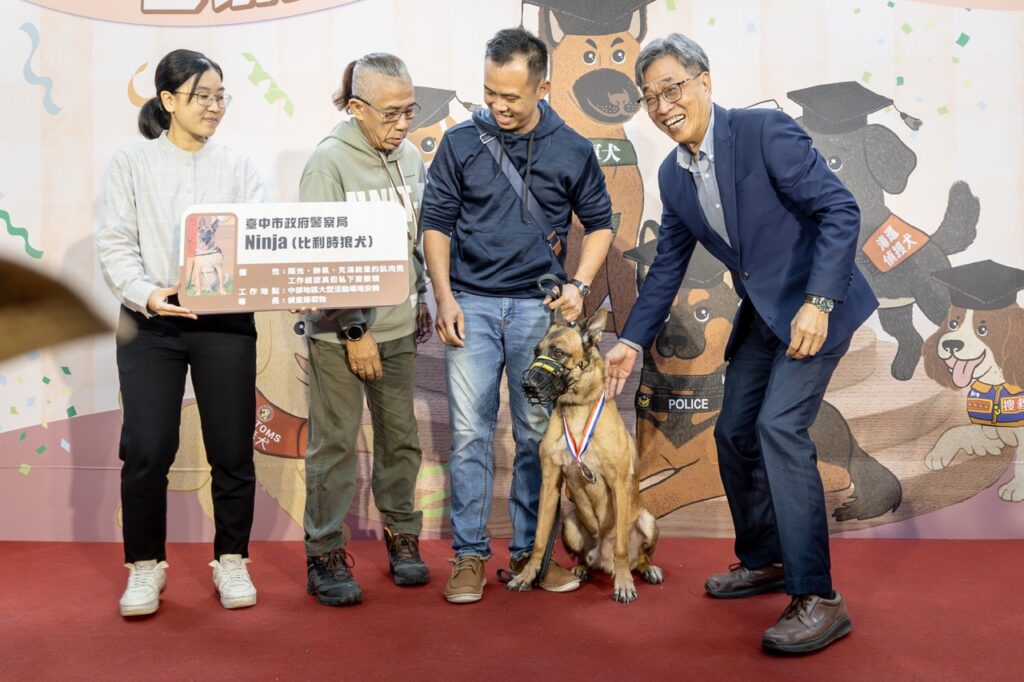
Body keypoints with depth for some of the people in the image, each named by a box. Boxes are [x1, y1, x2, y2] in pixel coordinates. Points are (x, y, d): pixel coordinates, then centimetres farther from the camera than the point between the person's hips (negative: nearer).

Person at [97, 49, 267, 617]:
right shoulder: (131, 163, 5)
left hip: (226, 322, 1)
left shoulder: (238, 167, 8)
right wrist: (147, 294, -19)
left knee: (232, 449, 4)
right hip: (150, 322, -1)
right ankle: (145, 564, 18)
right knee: (146, 450, -3)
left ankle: (231, 560, 21)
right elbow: (114, 245, -1)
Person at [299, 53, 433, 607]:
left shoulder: (410, 157, 6)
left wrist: (420, 300, 12)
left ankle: (401, 534, 30)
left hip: (399, 329, 5)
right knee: (335, 444, 1)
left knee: (401, 436, 13)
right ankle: (324, 554, 15)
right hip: (340, 331, -5)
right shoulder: (329, 162, -11)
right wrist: (355, 331, -13)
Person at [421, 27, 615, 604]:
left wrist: (580, 285, -2)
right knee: (470, 433, -1)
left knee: (538, 433, 5)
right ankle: (470, 554, 10)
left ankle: (531, 549, 19)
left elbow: (600, 224, 12)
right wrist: (445, 297, -5)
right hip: (472, 304, 0)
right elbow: (436, 223, 4)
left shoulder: (571, 149, 2)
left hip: (539, 306, 1)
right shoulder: (461, 143, 1)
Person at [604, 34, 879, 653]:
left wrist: (818, 302, -27)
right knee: (734, 433, 10)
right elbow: (668, 265, 11)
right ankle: (763, 562, 30)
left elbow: (840, 209, -19)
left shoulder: (765, 131, -18)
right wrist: (632, 341, 7)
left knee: (780, 426, -19)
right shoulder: (673, 175, 4)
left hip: (816, 306, -8)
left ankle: (817, 598, -10)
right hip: (761, 315, 8)